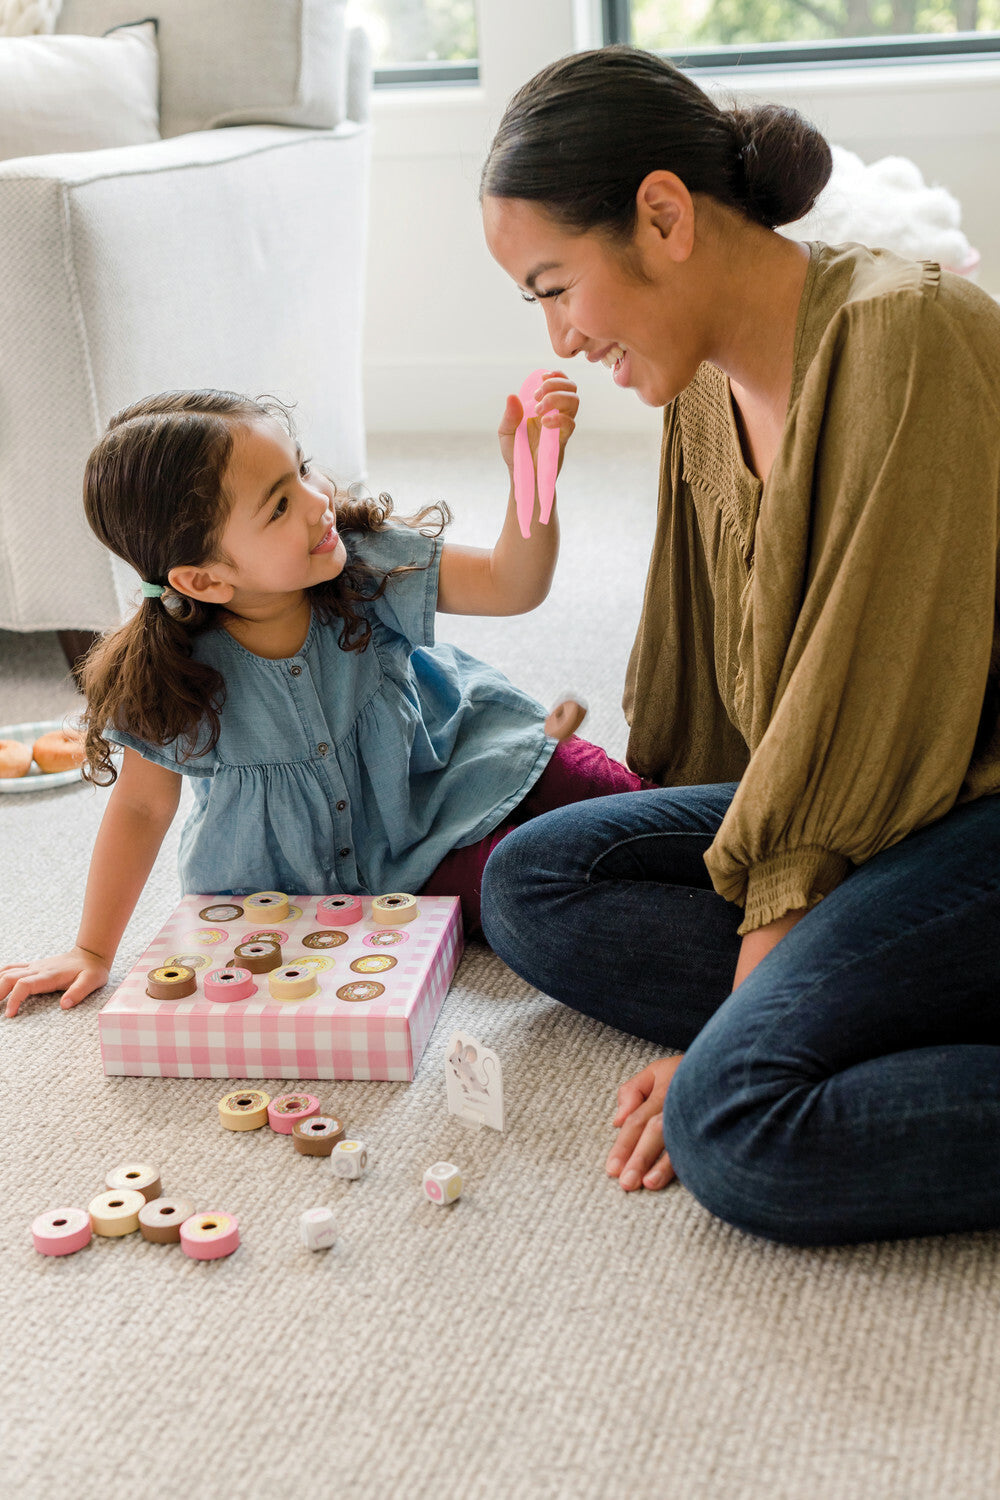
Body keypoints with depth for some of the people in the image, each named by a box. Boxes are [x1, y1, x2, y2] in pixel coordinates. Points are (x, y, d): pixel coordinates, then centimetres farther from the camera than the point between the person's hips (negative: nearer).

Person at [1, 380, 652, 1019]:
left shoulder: (363, 559, -19)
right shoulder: (168, 682, -22)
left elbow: (511, 586, -15)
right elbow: (140, 809, -7)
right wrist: (93, 951, -1)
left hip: (437, 771, 3)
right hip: (313, 869, -2)